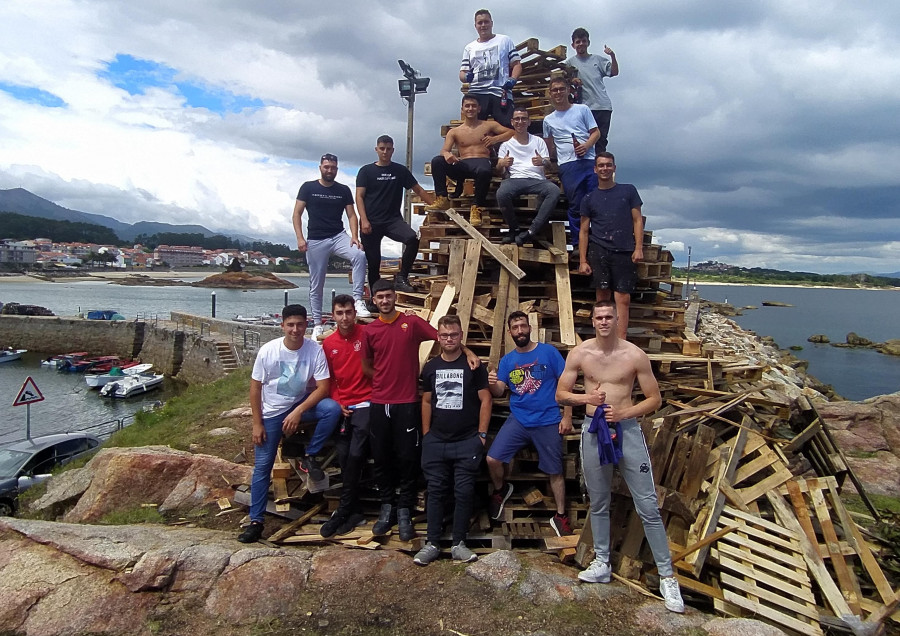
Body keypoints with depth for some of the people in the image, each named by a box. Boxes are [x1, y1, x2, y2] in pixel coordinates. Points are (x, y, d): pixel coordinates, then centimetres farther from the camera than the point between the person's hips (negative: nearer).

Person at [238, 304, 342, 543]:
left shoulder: (315, 350, -16)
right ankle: (256, 521, 16)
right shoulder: (267, 351, -15)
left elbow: (322, 387, -16)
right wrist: (257, 424, -7)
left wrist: (298, 411, -25)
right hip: (271, 413, 0)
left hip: (302, 404, 0)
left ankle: (309, 457, -9)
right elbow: (255, 387, -7)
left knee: (332, 409, -29)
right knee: (262, 466, 1)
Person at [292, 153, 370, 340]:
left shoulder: (343, 190, 7)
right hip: (315, 240, -1)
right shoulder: (308, 188, 2)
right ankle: (317, 324, 15)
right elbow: (297, 214, 0)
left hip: (338, 236, 1)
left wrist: (354, 237, -13)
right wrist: (300, 238, -12)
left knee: (360, 256, -30)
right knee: (316, 285, 4)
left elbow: (351, 215, 4)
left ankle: (358, 299, -24)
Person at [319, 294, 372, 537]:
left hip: (365, 403, -4)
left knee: (355, 456, -10)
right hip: (341, 406, 4)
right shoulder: (328, 343, 7)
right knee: (344, 458, 4)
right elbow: (328, 379, 13)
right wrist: (336, 403, 2)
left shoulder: (367, 334, -4)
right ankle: (354, 511, 17)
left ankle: (342, 512, 2)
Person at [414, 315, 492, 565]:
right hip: (435, 441, 3)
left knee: (464, 492, 3)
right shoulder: (431, 367, 7)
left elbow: (485, 400, -1)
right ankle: (432, 543, 15)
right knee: (436, 491, 7)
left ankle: (458, 543, 15)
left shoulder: (473, 365, -2)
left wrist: (481, 434, -6)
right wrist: (425, 434, 7)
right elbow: (426, 401, 12)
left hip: (467, 441, -2)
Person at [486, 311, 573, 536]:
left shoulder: (548, 352, -4)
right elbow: (499, 392, 1)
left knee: (555, 471, 8)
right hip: (518, 420, 2)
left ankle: (560, 516, 27)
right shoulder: (507, 360, 6)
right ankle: (501, 490, 22)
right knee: (492, 459, -9)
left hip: (548, 422, -2)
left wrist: (567, 416, -6)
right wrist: (493, 384, -23)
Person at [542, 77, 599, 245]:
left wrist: (587, 145, -10)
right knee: (575, 205, -1)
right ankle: (577, 242, 4)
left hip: (589, 161, -1)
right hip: (567, 166, 1)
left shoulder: (582, 109, 12)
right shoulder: (549, 120, 17)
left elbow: (596, 132, 8)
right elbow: (549, 147, 21)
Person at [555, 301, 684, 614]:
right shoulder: (579, 353, -2)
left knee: (648, 506, -2)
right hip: (593, 429, 3)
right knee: (598, 503, 15)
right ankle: (602, 564, 31)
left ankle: (667, 575, 11)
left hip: (627, 429, -2)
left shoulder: (635, 355, -8)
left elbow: (655, 399, -2)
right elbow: (561, 394, 4)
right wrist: (585, 398, -15)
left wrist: (624, 413, -17)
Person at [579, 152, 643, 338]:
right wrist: (582, 260, 2)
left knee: (623, 298, -5)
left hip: (624, 252, -1)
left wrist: (638, 248, -4)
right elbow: (584, 231, 9)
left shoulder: (628, 191, 11)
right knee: (602, 295, 0)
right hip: (599, 251, 1)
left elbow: (637, 220, 8)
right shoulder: (589, 199, 12)